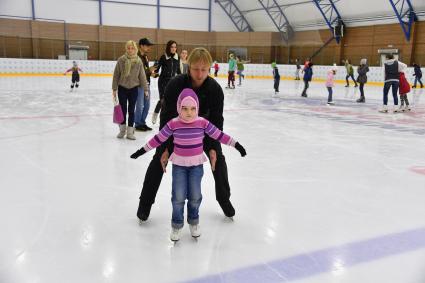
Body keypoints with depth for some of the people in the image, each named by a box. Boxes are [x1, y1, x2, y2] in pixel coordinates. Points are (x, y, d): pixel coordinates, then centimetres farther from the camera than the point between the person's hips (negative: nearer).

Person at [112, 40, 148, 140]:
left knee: (131, 110, 6)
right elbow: (116, 75, -2)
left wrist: (145, 89, 0)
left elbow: (142, 76, 0)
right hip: (122, 88, 0)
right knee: (123, 109, 7)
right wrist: (114, 89, -2)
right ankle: (122, 129, 24)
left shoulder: (138, 61, -3)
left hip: (134, 88, 1)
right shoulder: (121, 60, -6)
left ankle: (130, 131, 14)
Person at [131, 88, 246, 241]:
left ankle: (194, 222, 32)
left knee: (195, 196, 7)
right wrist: (142, 150, -1)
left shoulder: (203, 123, -10)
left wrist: (237, 145, -3)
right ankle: (176, 225, 22)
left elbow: (219, 135, -4)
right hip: (179, 165, -1)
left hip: (196, 164, 1)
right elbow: (158, 139, -4)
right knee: (178, 197, 0)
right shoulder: (173, 124, -12)